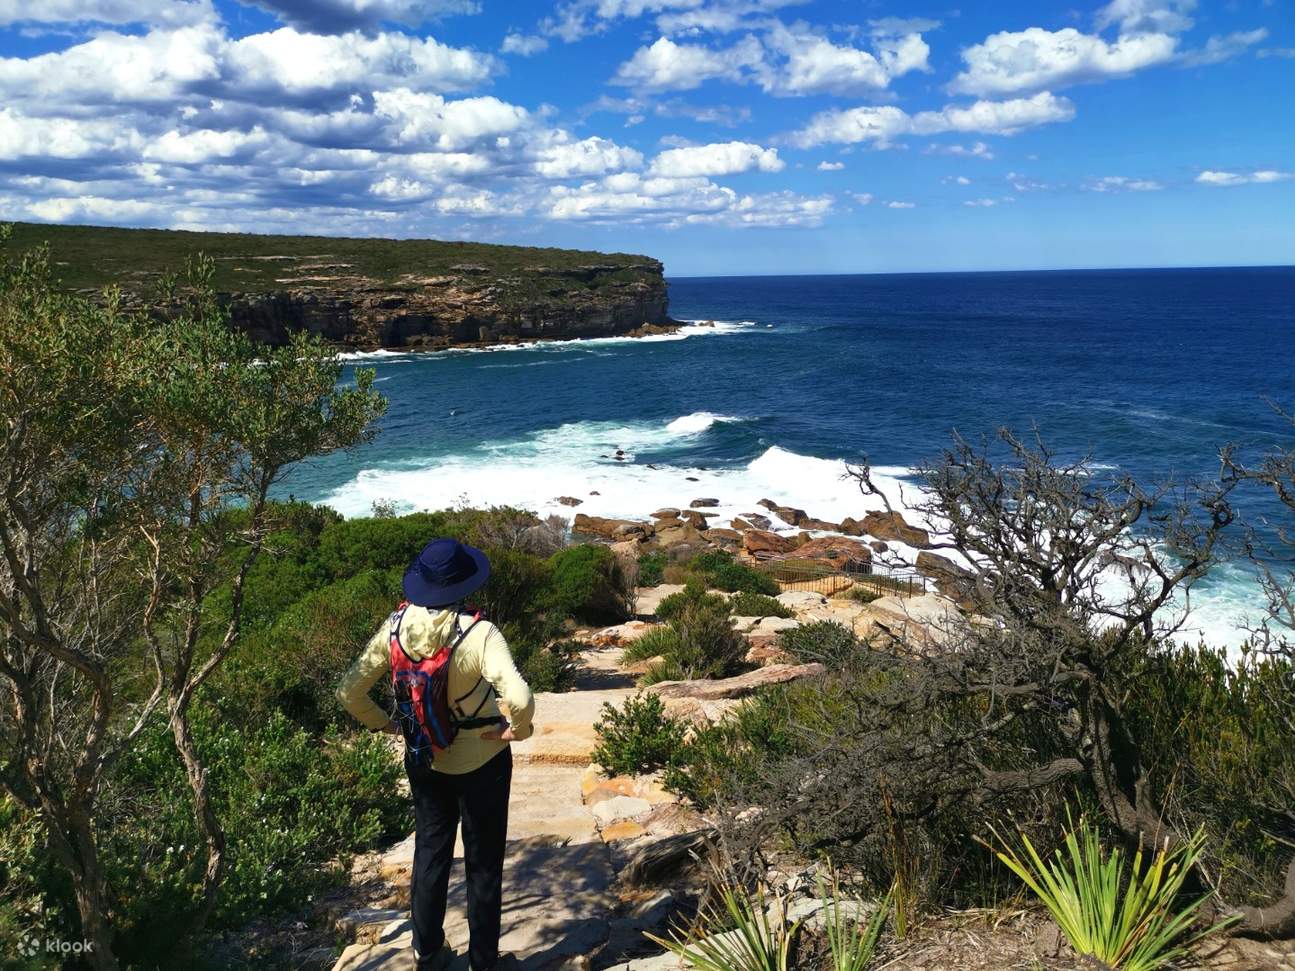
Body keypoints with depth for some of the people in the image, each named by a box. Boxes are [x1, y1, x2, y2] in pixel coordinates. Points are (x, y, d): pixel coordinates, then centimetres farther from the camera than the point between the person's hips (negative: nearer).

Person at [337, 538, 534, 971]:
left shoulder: (396, 628, -16)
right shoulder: (479, 634, -29)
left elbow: (350, 692, -10)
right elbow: (520, 699, -40)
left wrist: (384, 724, 5)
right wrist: (519, 729, -19)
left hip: (423, 760, 4)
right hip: (480, 762, -4)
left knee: (430, 853, 23)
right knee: (483, 863, 16)